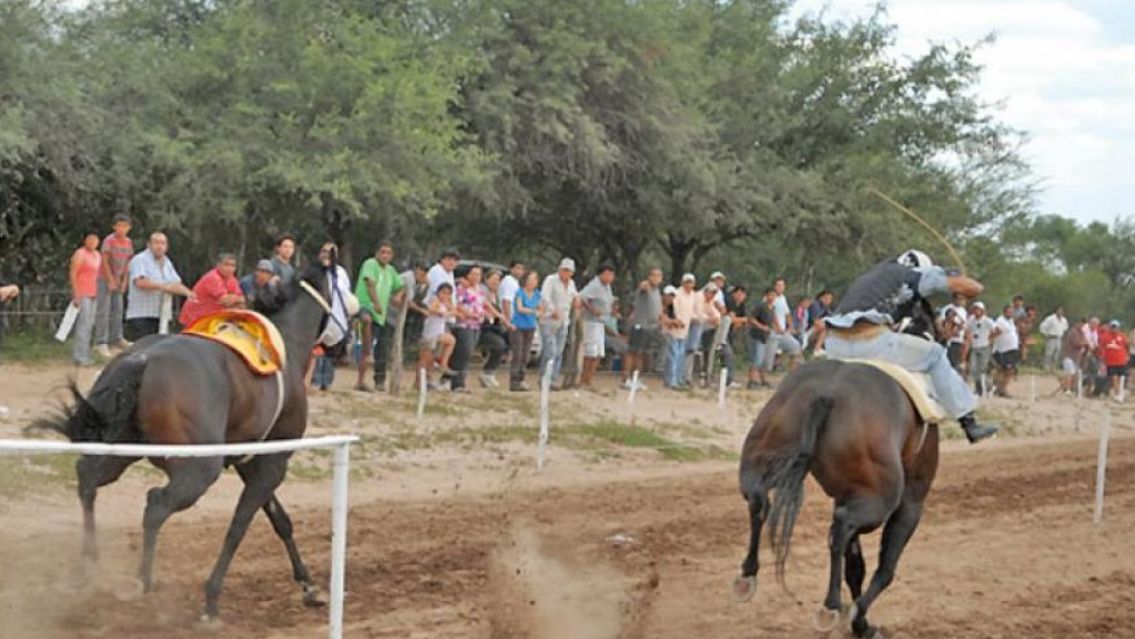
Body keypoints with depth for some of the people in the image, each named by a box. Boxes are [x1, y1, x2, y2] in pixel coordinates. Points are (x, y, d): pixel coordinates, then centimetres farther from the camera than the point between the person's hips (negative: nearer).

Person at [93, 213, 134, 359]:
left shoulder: (129, 242, 3)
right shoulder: (109, 241, -15)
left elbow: (127, 263, 8)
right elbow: (105, 262, -15)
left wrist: (124, 281, 3)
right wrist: (111, 281, -14)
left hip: (118, 280, 7)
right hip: (105, 279, -7)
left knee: (118, 310, 10)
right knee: (103, 311, -10)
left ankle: (116, 338, 20)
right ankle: (101, 344, -12)